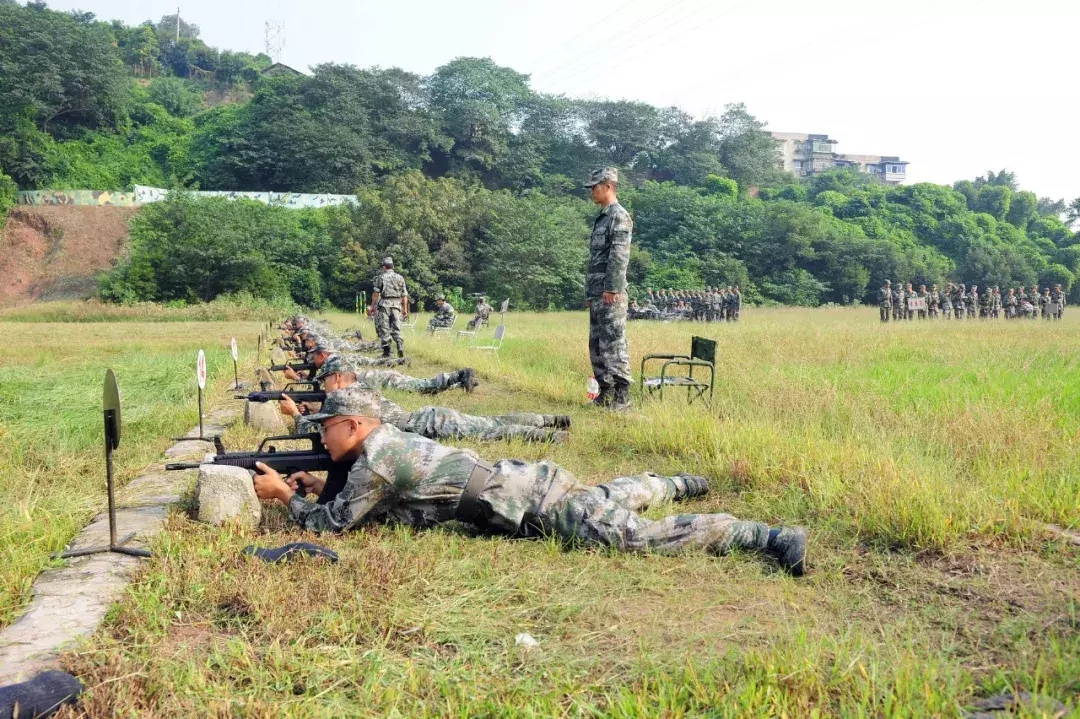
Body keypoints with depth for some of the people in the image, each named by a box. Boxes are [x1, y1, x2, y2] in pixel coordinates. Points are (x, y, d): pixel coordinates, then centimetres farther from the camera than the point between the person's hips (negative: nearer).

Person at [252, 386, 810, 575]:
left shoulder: (373, 460, -13)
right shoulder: (390, 442, 14)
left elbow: (331, 524, -7)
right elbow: (385, 508, 26)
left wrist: (287, 496, 6)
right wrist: (320, 486, 17)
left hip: (529, 503, -9)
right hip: (526, 482, 9)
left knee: (633, 535, -18)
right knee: (611, 497, 33)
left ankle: (767, 535, -19)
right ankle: (681, 485, 53)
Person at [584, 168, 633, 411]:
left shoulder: (619, 216, -7)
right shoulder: (600, 219, 21)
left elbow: (619, 255, -17)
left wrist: (611, 288, -22)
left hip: (611, 293, -10)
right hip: (596, 293, 10)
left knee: (614, 343, -9)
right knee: (596, 345, 10)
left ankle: (622, 397, -7)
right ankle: (605, 393, 16)